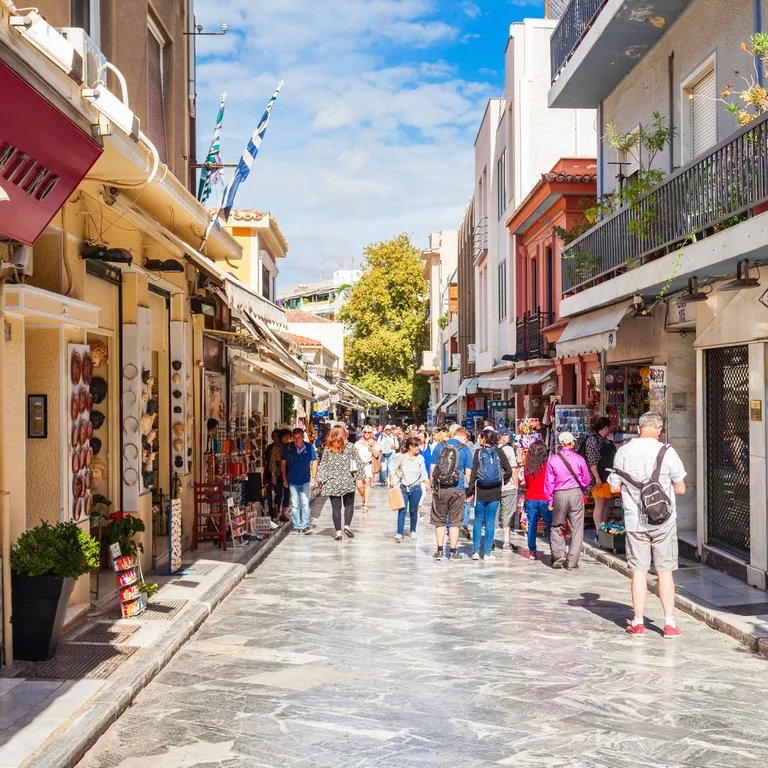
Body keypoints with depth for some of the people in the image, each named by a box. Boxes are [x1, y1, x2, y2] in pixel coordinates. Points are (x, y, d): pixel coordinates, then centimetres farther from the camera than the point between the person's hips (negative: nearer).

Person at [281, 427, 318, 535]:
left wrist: (313, 478, 1)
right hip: (292, 480, 0)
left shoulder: (309, 447, -5)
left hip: (305, 480, 0)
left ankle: (305, 526, 2)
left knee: (305, 503, -2)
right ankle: (297, 526, 10)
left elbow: (314, 462, 4)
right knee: (295, 504, 3)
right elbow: (283, 462, 5)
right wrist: (284, 479, 4)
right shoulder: (288, 447, -4)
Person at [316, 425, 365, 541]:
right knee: (349, 504, 12)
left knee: (336, 507, 5)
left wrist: (320, 479, 6)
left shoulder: (327, 449, -1)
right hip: (347, 481, -1)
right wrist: (360, 477, 8)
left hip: (332, 483, 1)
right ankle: (347, 525, -7)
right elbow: (357, 462, 0)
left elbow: (322, 465, 0)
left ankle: (338, 532, 3)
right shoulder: (349, 446, -4)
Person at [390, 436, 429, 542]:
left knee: (413, 510, 9)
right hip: (403, 487, -1)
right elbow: (394, 470, 2)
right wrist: (392, 481, -7)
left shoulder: (420, 458, 0)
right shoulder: (401, 457, -4)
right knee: (402, 510, -10)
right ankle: (399, 533, -13)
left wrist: (427, 482, -5)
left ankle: (413, 531, 26)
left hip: (416, 488, 1)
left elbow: (424, 473, 6)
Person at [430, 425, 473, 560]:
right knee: (454, 521, 7)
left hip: (440, 489, 1)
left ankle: (439, 551, 9)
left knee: (439, 521, 10)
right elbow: (468, 473, 0)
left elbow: (432, 469, 5)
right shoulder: (465, 450, -1)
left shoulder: (439, 446, 4)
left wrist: (433, 487, 13)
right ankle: (453, 552, 10)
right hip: (457, 490, -1)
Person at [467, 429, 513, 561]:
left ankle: (475, 551, 9)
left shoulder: (478, 452, -4)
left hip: (481, 491, -1)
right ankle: (487, 553, 6)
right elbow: (509, 470, -2)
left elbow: (473, 472, -7)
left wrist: (470, 489, -3)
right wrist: (502, 484, 11)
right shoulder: (499, 452, 0)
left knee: (478, 520, 10)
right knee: (490, 521, 5)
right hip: (495, 492, 1)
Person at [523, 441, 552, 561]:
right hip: (545, 499, -3)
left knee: (532, 526, 9)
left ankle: (532, 552, 9)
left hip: (530, 499, 3)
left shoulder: (527, 467, -2)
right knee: (550, 525, 7)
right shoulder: (547, 466, -11)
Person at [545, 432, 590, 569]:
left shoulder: (553, 459, -2)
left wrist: (550, 500, 8)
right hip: (576, 493, 0)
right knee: (576, 528, 6)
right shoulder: (579, 459, -2)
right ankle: (572, 561, 6)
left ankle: (558, 558, 7)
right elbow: (586, 480, 4)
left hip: (559, 495, 0)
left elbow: (549, 482, 0)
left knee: (556, 527, 14)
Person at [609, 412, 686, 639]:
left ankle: (638, 623, 13)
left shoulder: (623, 452, -3)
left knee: (639, 571, 8)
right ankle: (669, 623, 10)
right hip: (663, 520, -2)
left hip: (634, 521, 2)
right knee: (665, 571, 6)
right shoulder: (666, 452, -10)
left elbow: (615, 487, 4)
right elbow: (680, 488, -4)